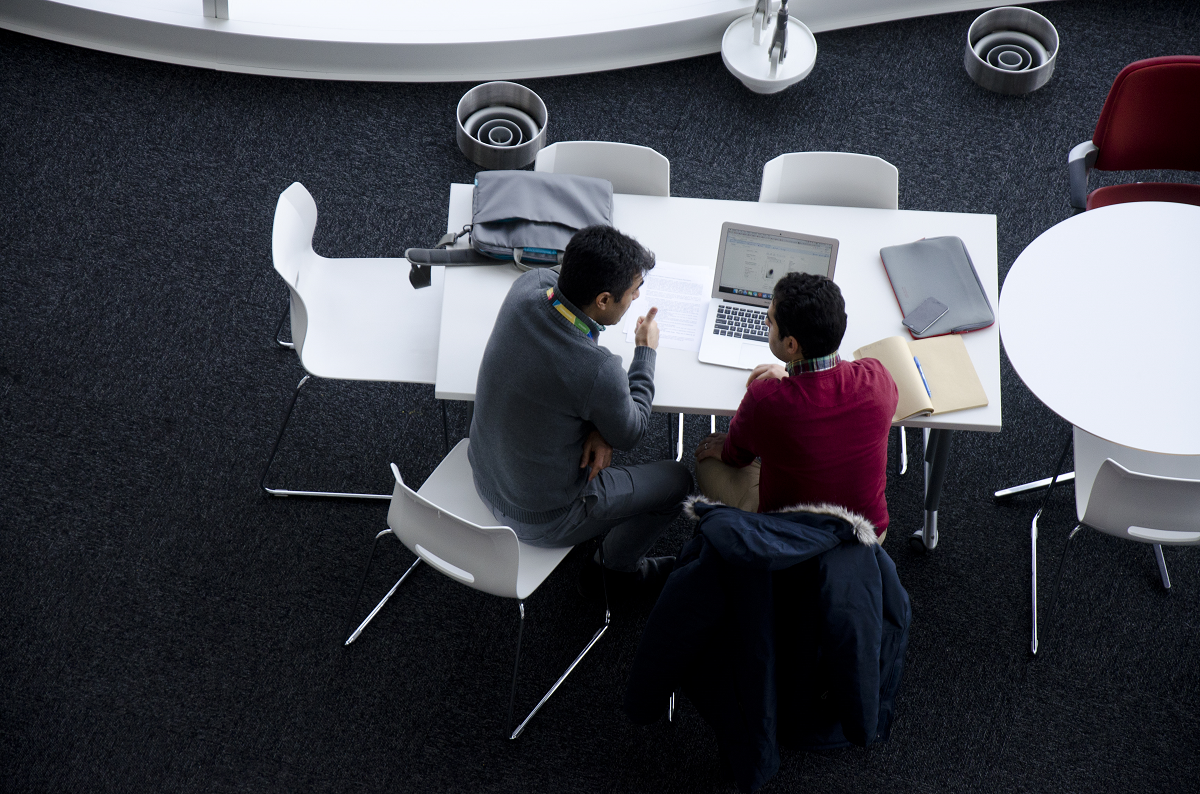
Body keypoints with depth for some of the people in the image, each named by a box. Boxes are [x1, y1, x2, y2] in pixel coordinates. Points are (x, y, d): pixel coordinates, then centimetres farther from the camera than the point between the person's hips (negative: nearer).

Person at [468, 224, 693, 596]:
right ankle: (617, 566, 34)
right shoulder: (598, 371, -36)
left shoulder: (528, 286, -18)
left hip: (484, 476, 7)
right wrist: (646, 351, 0)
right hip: (538, 518, -7)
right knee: (676, 479, 10)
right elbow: (630, 433, -13)